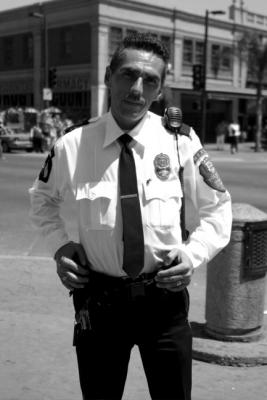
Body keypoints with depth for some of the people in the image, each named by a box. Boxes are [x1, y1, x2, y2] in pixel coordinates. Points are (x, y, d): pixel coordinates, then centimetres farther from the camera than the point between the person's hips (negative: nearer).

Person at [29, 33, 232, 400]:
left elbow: (216, 210, 3)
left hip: (164, 297, 0)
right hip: (98, 298, 1)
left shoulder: (180, 142, -9)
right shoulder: (73, 145, -8)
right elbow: (43, 199, 13)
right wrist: (59, 245, -3)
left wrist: (194, 253, -13)